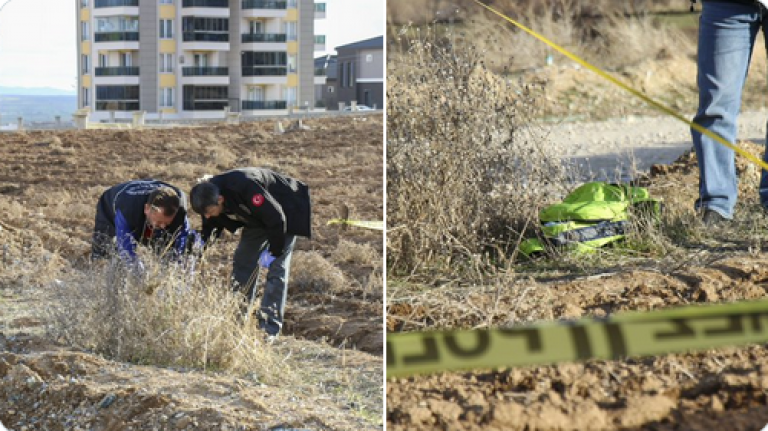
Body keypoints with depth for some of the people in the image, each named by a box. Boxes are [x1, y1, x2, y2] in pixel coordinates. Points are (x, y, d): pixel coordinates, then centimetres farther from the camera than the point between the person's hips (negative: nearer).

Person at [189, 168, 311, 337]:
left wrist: (273, 251, -24)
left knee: (276, 267, -13)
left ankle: (269, 328, -14)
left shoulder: (245, 188, -40)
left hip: (285, 214, -8)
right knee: (242, 261, 3)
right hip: (257, 218, 8)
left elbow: (276, 218, -32)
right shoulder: (209, 196, -17)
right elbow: (211, 225, 1)